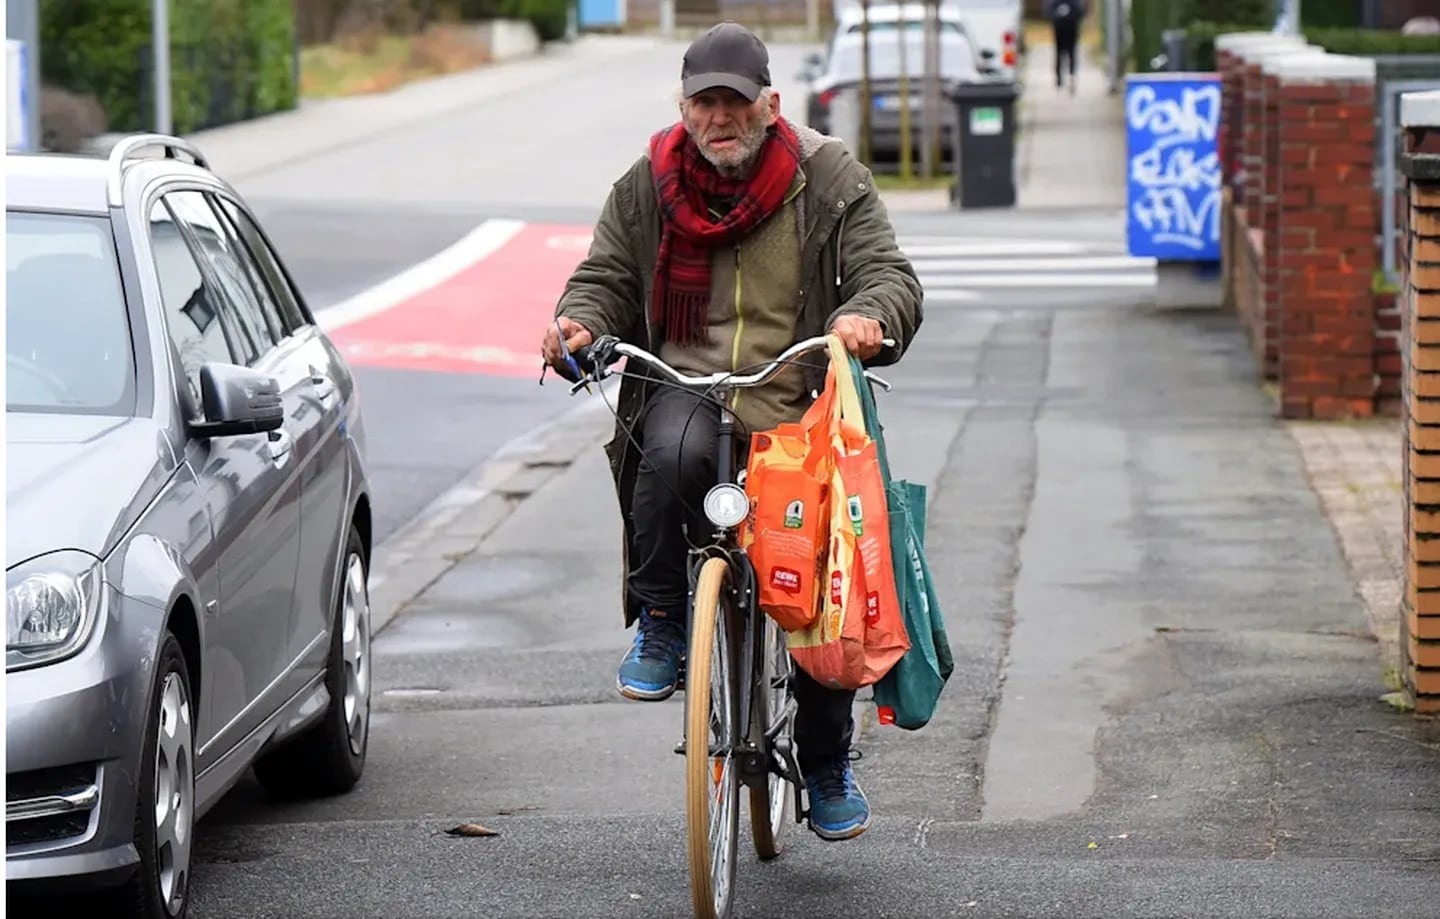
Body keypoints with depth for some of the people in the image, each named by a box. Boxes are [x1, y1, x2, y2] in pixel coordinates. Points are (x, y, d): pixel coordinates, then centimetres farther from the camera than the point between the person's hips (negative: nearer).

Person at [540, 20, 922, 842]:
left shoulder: (829, 180, 2)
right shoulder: (646, 188, 7)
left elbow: (892, 276, -3)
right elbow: (606, 275, 9)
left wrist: (867, 318, -27)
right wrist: (580, 322, -15)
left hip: (798, 405, 0)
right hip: (685, 388, 0)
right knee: (674, 451, -38)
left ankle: (828, 765, 20)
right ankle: (660, 628, -16)